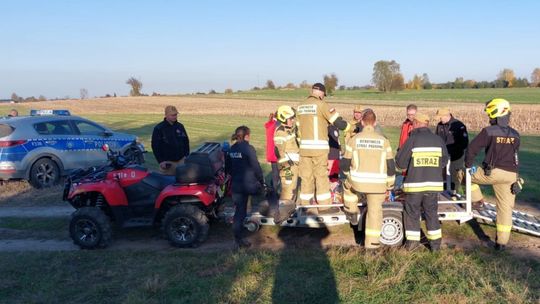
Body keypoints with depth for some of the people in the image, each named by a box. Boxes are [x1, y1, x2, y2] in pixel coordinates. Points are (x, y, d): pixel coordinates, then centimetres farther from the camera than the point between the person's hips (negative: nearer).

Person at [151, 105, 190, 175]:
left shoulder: (180, 126, 9)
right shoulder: (158, 129, -4)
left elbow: (186, 142, 16)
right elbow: (155, 146, -6)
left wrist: (186, 156, 7)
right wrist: (161, 161, -12)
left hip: (181, 161, 4)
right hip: (167, 162, -4)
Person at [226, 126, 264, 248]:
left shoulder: (232, 150, 6)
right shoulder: (248, 149, -15)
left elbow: (227, 168, 15)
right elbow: (256, 167, -12)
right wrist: (261, 181, 0)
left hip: (235, 186, 6)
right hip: (248, 185, -6)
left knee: (239, 211, 12)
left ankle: (238, 239, 18)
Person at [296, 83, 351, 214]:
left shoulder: (300, 106, 12)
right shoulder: (321, 105, -7)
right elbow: (337, 121, -8)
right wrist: (350, 128, 8)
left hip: (304, 146, 6)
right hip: (319, 146, -6)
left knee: (306, 175, 10)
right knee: (321, 175, 2)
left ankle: (305, 204, 16)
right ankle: (324, 204, 8)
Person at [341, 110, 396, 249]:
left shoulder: (354, 140, -3)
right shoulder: (384, 141, -1)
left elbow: (345, 165, 2)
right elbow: (391, 166, 1)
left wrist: (349, 174, 24)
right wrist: (390, 184, 14)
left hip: (357, 182, 0)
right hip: (378, 184, 1)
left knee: (347, 186, 33)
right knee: (375, 210, 13)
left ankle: (352, 214, 36)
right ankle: (372, 242, 16)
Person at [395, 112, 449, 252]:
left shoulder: (412, 140, -10)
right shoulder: (438, 140, 2)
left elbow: (400, 162, -9)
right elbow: (444, 162, 8)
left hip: (415, 184, -3)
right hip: (434, 183, 4)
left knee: (412, 213, 11)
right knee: (432, 213, 15)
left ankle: (412, 241, 14)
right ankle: (435, 243, 17)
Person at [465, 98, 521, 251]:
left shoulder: (488, 131, -8)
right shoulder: (515, 134, 9)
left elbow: (472, 149, -10)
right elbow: (516, 156, 19)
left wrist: (468, 165, 5)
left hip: (491, 172, -5)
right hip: (510, 174, 5)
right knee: (505, 208, 11)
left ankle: (478, 201, 22)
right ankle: (502, 242, 16)